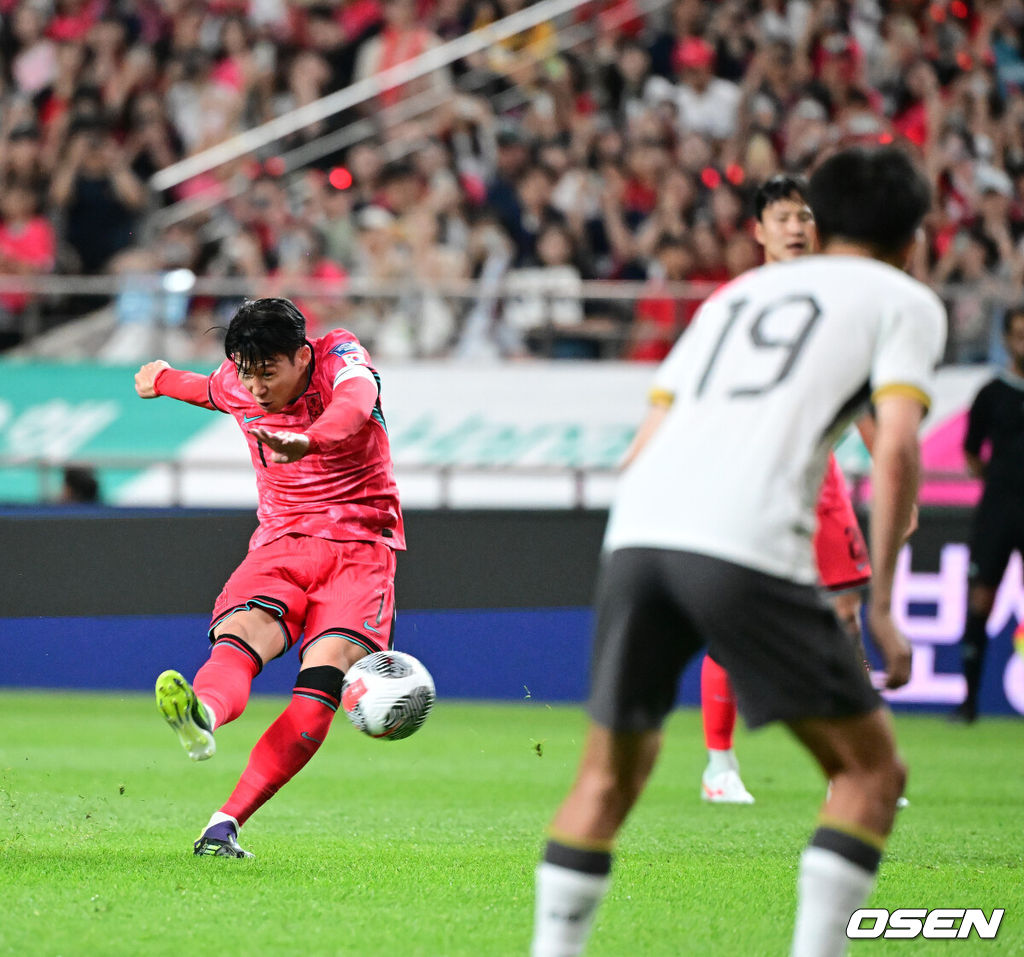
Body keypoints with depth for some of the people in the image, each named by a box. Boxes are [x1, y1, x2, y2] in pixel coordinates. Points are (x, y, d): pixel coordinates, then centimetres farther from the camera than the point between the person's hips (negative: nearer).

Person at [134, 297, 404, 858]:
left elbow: (353, 406, -37)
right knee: (239, 634, -31)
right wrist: (164, 380, 54)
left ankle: (228, 821, -34)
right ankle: (202, 718, -67)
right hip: (280, 543, 3)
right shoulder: (236, 382, 4)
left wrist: (309, 442, -60)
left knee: (327, 671, -28)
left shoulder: (343, 359, -11)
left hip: (360, 543, -3)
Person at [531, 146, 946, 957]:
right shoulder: (904, 301, 16)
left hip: (638, 526, 5)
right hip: (749, 546, -5)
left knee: (611, 772, 21)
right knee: (872, 771, 7)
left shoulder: (737, 291, 32)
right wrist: (882, 606, 2)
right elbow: (897, 451, 0)